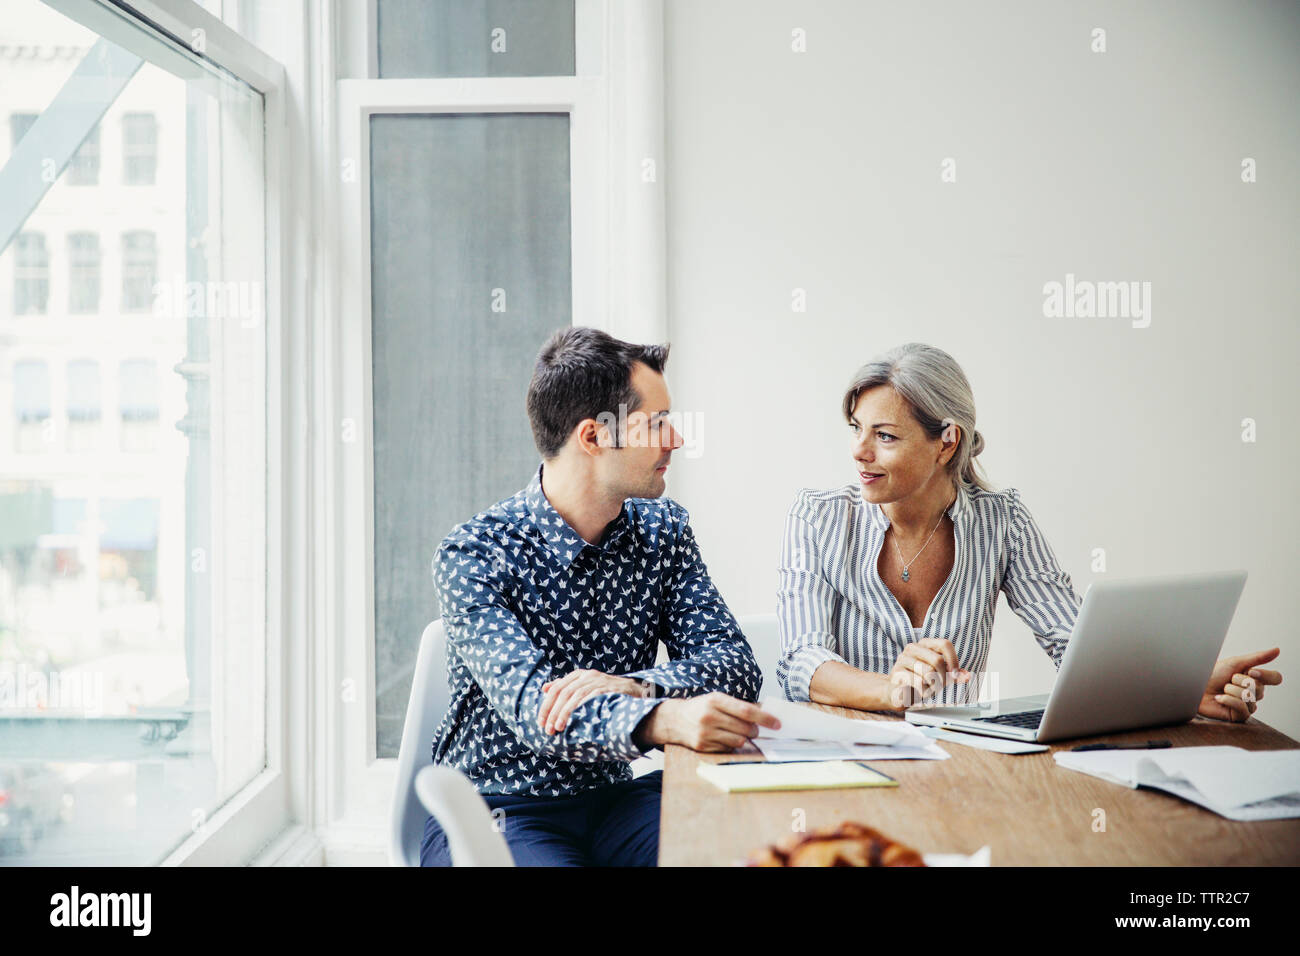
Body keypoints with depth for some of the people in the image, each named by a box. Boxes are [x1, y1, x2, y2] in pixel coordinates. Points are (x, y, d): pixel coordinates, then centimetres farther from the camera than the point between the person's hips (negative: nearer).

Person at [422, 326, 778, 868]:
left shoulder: (663, 530, 3)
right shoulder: (472, 554, -15)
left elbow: (736, 664, -6)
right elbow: (531, 706, -28)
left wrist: (634, 686, -27)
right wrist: (663, 720, -47)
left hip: (615, 797, 4)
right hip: (495, 810, -4)